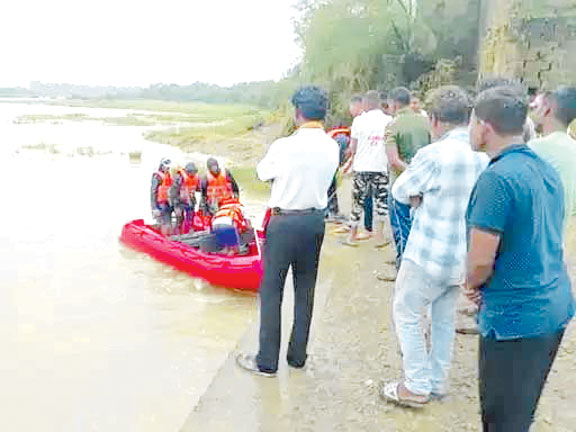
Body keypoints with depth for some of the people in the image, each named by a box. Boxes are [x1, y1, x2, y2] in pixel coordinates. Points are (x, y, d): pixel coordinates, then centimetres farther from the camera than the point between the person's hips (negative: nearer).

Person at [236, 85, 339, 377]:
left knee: (272, 289, 5)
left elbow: (263, 173, 0)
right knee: (305, 288, 14)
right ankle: (298, 355, 25)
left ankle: (267, 361, 12)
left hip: (284, 222, -5)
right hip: (316, 220, 6)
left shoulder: (284, 146, -17)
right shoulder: (332, 148, -1)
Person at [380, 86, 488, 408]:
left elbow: (400, 191, -8)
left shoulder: (434, 155, -22)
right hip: (462, 257, 7)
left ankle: (417, 387, 16)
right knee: (444, 319, 19)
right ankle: (438, 383, 32)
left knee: (407, 316, 10)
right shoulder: (487, 155, 1)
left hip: (429, 255, -7)